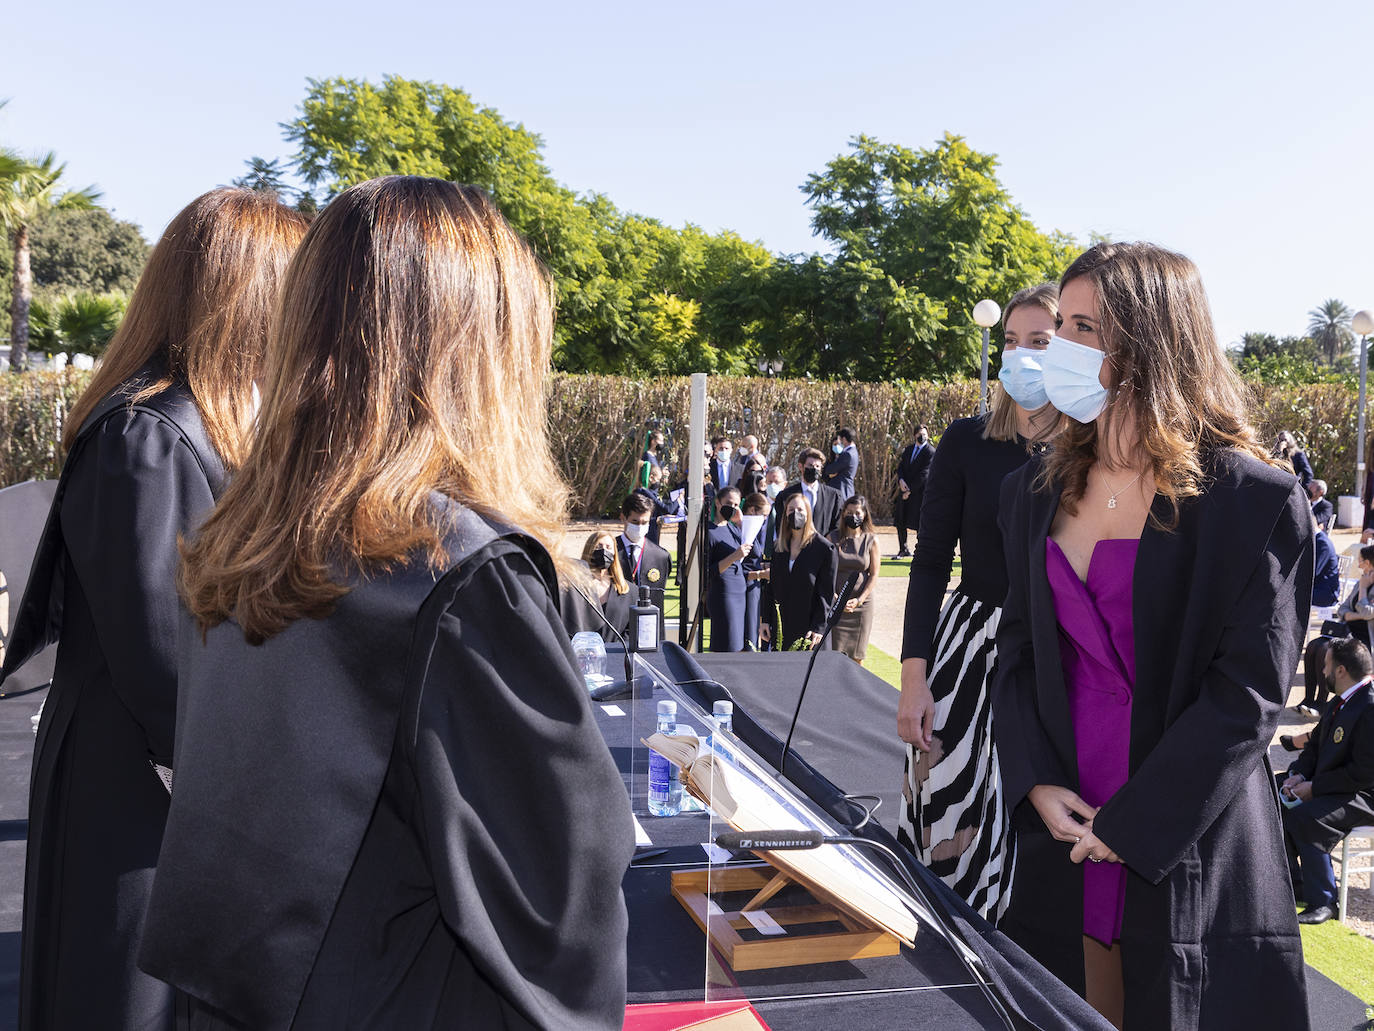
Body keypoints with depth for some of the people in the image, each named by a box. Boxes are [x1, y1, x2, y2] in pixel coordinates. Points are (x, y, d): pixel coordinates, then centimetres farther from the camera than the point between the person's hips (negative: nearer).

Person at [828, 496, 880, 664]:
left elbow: (874, 575, 2)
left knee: (856, 656, 3)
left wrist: (859, 600, -9)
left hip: (862, 603, 0)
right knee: (835, 653, -6)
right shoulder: (833, 538, 2)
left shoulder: (871, 540, 3)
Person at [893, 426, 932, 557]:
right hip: (905, 490, 6)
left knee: (919, 522, -5)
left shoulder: (931, 452, -7)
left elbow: (924, 474, -13)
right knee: (900, 522, 8)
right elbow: (901, 466, 9)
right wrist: (901, 480, -12)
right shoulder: (908, 450, 14)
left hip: (919, 491, -6)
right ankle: (903, 550, 20)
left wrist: (910, 490, -14)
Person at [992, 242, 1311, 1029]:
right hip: (1058, 843, 4)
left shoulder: (1257, 500, -8)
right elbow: (1017, 653, 9)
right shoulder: (1038, 494, 7)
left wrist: (1131, 826, -14)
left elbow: (1249, 693, -12)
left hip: (1189, 865, -4)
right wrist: (1036, 784, -6)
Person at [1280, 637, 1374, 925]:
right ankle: (1294, 882, 12)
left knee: (1303, 817, -30)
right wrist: (1298, 774, -1)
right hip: (1328, 786, 10)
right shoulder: (1341, 702, 9)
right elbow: (1315, 744, 17)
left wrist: (1315, 788, -20)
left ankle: (1322, 902, -15)